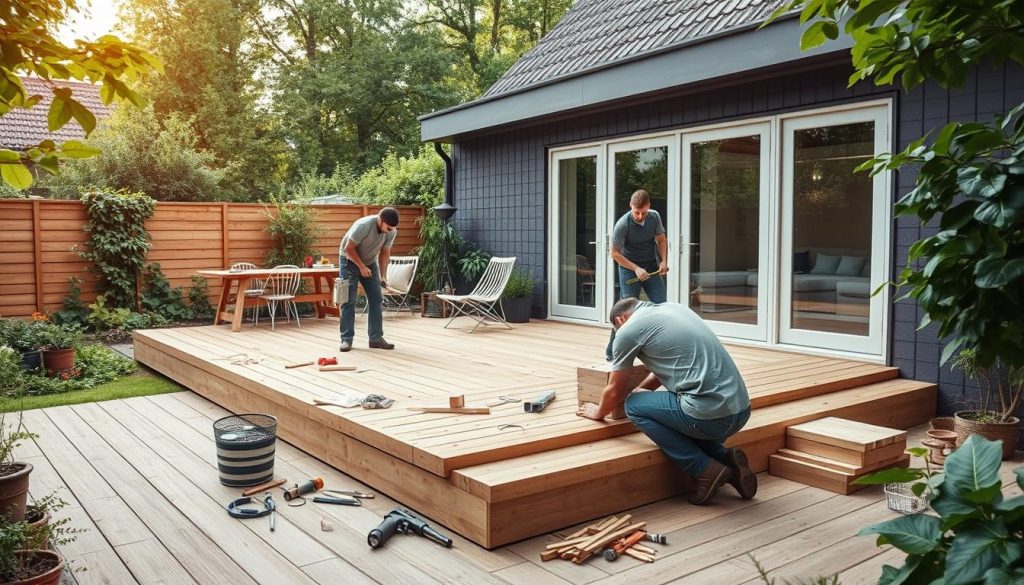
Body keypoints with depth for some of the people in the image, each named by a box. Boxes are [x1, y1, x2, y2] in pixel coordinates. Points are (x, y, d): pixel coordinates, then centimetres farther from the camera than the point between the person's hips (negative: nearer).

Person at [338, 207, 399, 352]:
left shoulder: (392, 232, -16)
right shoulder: (363, 225, -33)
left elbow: (385, 253, -4)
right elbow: (349, 249, -24)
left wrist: (382, 275, -10)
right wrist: (362, 267, -24)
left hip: (370, 262, 5)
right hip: (349, 260, -5)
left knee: (376, 299, -1)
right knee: (349, 301, -7)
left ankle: (376, 338, 3)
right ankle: (346, 339, -2)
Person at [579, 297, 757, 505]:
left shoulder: (628, 329, 0)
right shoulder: (673, 307, 21)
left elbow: (614, 392, 12)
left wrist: (599, 412, 32)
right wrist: (638, 390, 46)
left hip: (710, 416, -8)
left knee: (634, 406, 10)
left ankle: (706, 470, 5)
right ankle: (725, 458, 11)